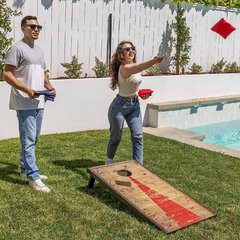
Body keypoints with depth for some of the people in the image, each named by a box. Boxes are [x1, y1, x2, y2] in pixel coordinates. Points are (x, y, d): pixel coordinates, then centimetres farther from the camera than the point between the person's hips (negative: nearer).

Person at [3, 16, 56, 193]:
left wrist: (49, 87, 6)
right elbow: (7, 74, -14)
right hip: (25, 104, -9)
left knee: (33, 139, 16)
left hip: (39, 103, 9)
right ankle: (34, 177, -2)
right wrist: (27, 90, -21)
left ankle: (25, 168, 30)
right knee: (28, 140, -6)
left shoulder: (39, 50, 18)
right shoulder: (17, 48, -9)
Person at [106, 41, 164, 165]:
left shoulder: (133, 66, 4)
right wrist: (153, 61, -65)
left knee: (138, 136, -1)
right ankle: (109, 161, 34)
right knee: (116, 137, 10)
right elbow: (138, 68, -48)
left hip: (134, 104, 7)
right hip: (120, 105, -7)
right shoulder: (125, 68, -24)